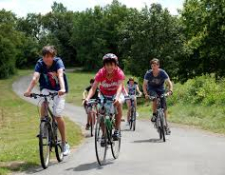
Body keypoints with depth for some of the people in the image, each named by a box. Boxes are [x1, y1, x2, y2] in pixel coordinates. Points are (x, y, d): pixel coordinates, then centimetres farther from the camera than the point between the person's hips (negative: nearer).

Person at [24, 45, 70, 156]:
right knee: (43, 104, -29)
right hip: (46, 89, 3)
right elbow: (35, 78, -28)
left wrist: (62, 89, -54)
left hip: (58, 91, -2)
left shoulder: (58, 62, -20)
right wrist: (28, 91, -44)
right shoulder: (40, 64, -15)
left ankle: (64, 143, -1)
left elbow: (60, 75, -37)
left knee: (57, 115, -13)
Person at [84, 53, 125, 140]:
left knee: (119, 103, -32)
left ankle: (117, 130, -22)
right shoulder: (101, 73, -26)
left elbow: (120, 87, -41)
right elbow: (93, 88, -31)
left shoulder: (119, 73, -28)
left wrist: (117, 97, -61)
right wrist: (87, 98, -49)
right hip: (104, 94, 2)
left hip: (115, 93, -1)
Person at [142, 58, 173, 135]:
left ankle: (166, 124, 1)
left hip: (160, 90, 1)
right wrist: (145, 94, -29)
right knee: (155, 98, -34)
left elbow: (169, 83, -22)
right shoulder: (148, 73, -19)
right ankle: (154, 115, -15)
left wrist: (170, 91, -40)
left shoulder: (162, 73, -20)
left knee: (164, 107, -9)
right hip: (151, 89, -1)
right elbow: (144, 84, -15)